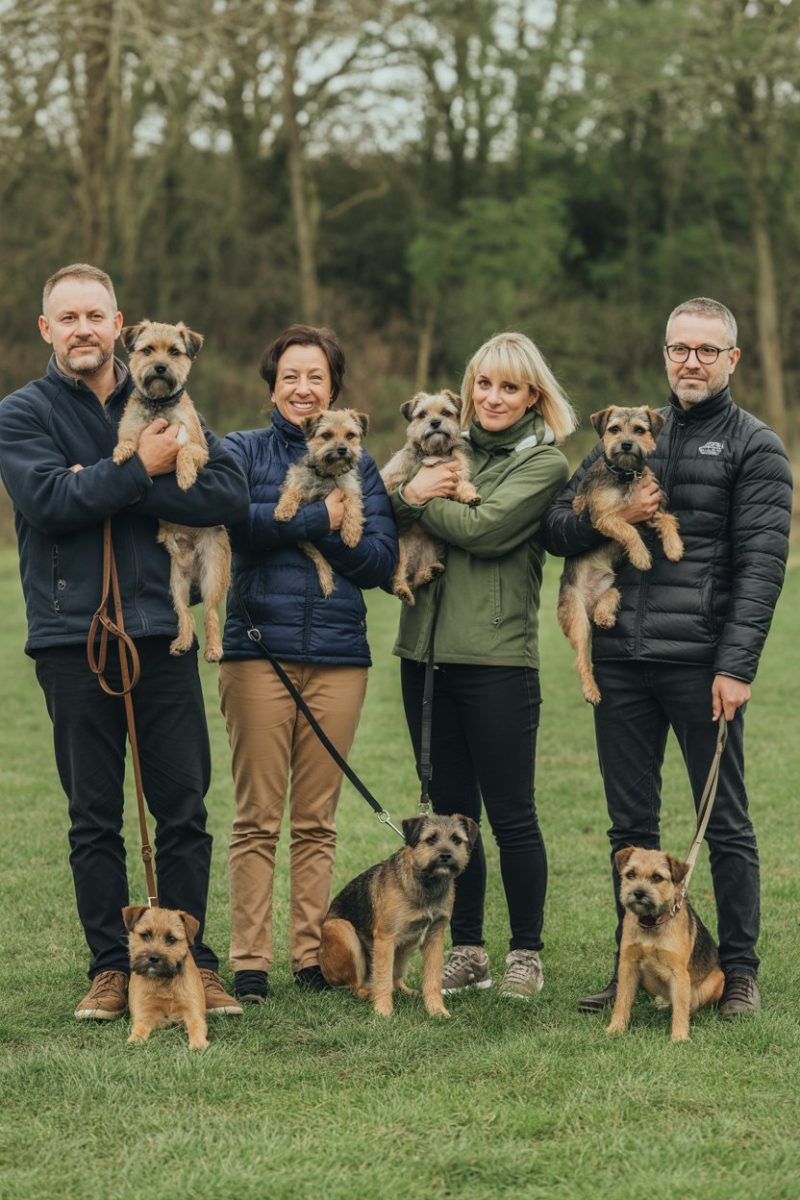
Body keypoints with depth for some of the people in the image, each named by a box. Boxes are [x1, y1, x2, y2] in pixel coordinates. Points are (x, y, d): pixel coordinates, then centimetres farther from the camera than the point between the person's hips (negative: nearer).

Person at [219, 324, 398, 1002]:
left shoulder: (360, 465, 14)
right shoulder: (243, 451, 8)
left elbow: (382, 559, 1)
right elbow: (234, 522, -12)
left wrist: (303, 527, -7)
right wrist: (319, 518, -10)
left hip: (338, 655, 2)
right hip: (259, 648, -2)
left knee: (317, 819, 5)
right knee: (258, 817, -3)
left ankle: (312, 955, 11)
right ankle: (249, 961, 1)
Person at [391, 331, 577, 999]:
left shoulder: (544, 463, -2)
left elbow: (483, 530, -16)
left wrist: (419, 498, -3)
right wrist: (412, 491, -9)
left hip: (498, 657, -5)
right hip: (427, 652, 6)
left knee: (511, 815, -1)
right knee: (450, 812, 10)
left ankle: (526, 953, 10)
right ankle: (466, 950, 18)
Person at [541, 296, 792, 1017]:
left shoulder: (755, 447, 1)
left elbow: (762, 564, -7)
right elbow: (556, 530, 14)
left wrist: (736, 665, -16)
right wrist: (614, 516, -6)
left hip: (700, 663, -5)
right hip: (621, 661, 5)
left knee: (726, 823, 2)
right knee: (631, 823, 9)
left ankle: (740, 971, 10)